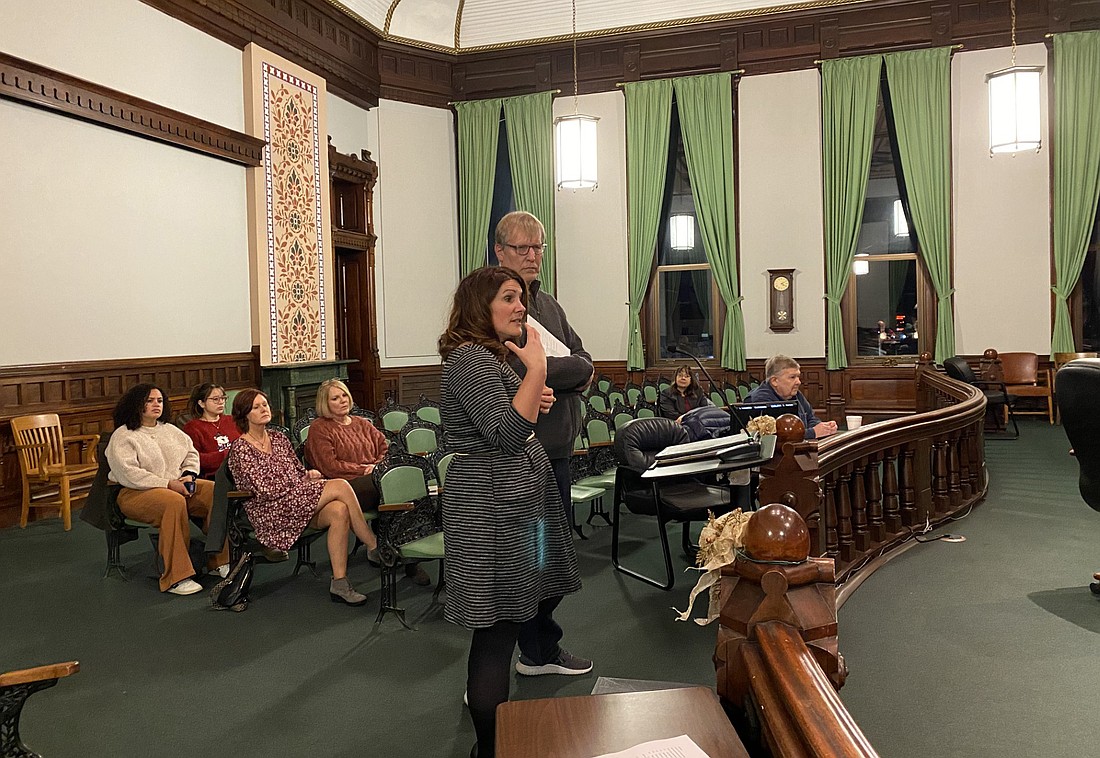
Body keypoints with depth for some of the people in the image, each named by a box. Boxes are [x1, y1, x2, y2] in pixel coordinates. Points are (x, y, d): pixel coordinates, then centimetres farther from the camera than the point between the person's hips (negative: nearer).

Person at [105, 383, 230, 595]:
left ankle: (219, 560, -13)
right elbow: (128, 473, -15)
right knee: (174, 502, -39)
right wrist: (168, 484, -20)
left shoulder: (170, 430, 19)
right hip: (137, 492, -6)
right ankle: (176, 578, -36)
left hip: (178, 485, 6)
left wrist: (189, 475, -1)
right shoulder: (123, 436, -3)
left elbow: (192, 453, 22)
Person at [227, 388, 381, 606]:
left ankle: (339, 583, -27)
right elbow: (264, 490, -11)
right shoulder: (241, 449, -2)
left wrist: (309, 473, -2)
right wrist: (306, 479, -8)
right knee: (340, 486, -26)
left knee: (339, 511, -29)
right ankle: (374, 547, -17)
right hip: (270, 513, -6)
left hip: (299, 502, 7)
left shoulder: (279, 438, 18)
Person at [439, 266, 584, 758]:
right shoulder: (470, 358, -18)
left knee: (545, 580, 28)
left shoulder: (494, 356, 16)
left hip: (521, 495, 11)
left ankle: (541, 650, 58)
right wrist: (536, 370, -24)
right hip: (492, 505, -11)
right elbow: (507, 433, -28)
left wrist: (534, 402, 8)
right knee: (498, 625, -4)